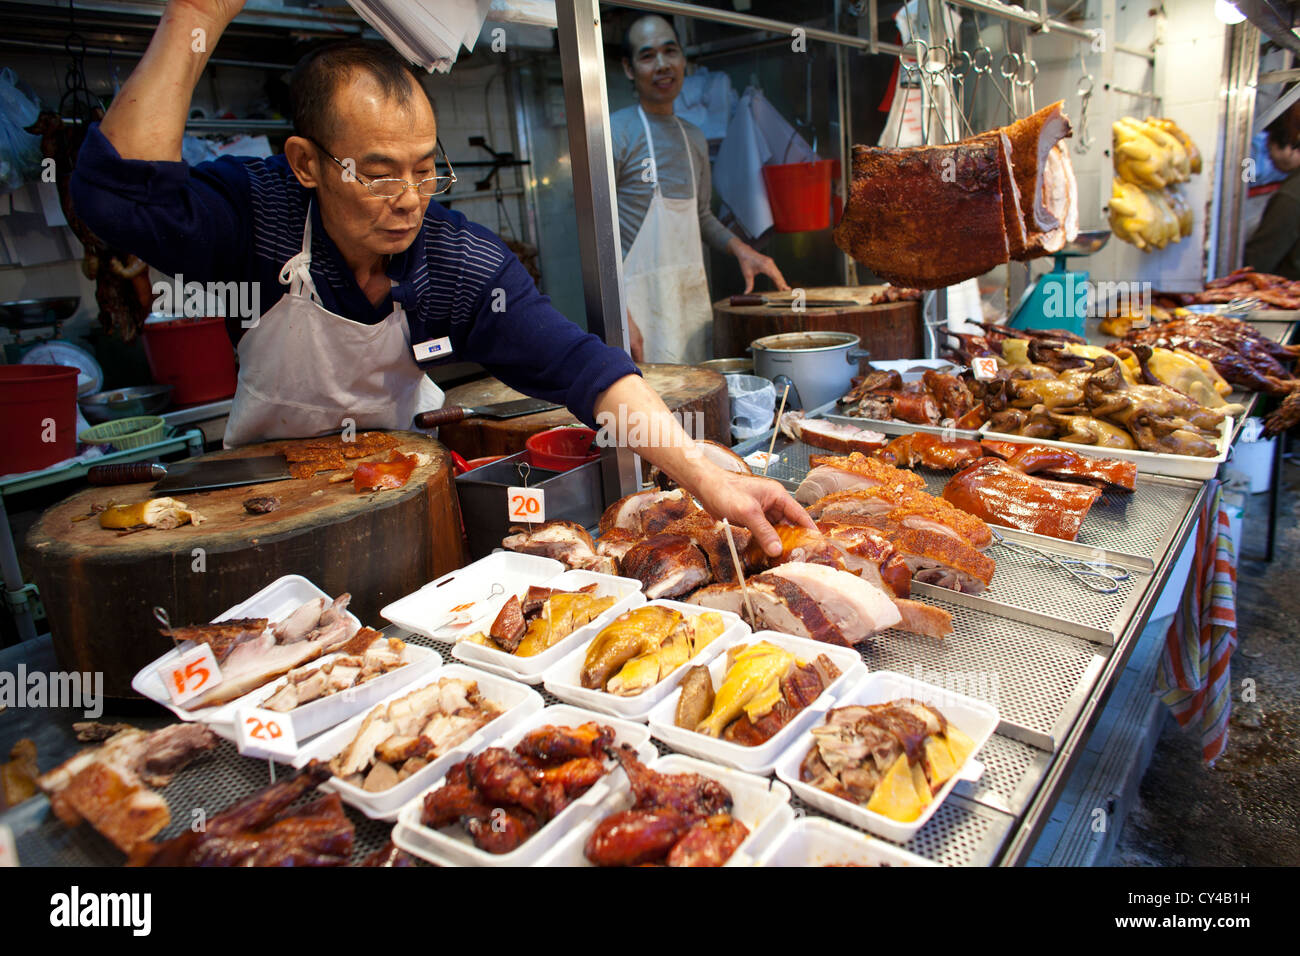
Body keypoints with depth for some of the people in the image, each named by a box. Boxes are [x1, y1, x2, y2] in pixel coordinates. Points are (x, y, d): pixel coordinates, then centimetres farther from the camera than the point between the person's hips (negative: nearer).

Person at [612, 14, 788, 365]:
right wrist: (619, 317, -21)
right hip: (640, 305, -7)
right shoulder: (616, 133, -7)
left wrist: (741, 250, 8)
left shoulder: (695, 138, 15)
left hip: (692, 297, 7)